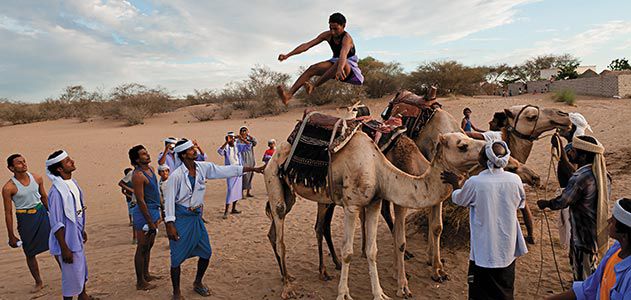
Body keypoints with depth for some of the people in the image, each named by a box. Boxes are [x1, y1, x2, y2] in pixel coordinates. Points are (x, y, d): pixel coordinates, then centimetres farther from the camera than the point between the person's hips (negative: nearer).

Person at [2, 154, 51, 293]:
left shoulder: (37, 178, -3)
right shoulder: (8, 188, -13)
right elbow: (8, 213, -7)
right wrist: (11, 236, -4)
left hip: (42, 213, 3)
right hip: (25, 219, -2)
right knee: (30, 253, 10)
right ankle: (39, 283, 26)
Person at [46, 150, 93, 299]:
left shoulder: (73, 183, 0)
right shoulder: (56, 191, -25)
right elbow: (56, 224, -22)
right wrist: (64, 249, -19)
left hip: (77, 237, 9)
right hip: (67, 240, -9)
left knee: (82, 268, 24)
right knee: (71, 274, 6)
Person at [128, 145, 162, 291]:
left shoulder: (150, 168, 8)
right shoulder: (138, 175, -20)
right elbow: (140, 201, -21)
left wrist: (158, 213, 20)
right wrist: (150, 222, -20)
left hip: (154, 210, 9)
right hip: (144, 213, -9)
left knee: (149, 245, 19)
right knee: (142, 248, 1)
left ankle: (146, 274, 33)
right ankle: (140, 282, 12)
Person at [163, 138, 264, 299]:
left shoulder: (203, 168, -3)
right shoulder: (176, 176, -18)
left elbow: (226, 170, -1)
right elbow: (169, 200, -14)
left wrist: (254, 169, -2)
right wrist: (170, 225, -16)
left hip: (196, 216, 6)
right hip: (181, 218, -6)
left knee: (206, 252, 13)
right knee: (177, 258, 4)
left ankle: (198, 283, 37)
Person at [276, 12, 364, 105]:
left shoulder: (346, 38, -24)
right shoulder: (328, 35, -6)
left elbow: (343, 54, -47)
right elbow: (307, 45, -11)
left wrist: (340, 69, -68)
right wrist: (287, 55, -20)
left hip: (350, 67, -6)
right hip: (335, 63, 6)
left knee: (341, 63, -41)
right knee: (313, 68, -17)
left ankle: (313, 86, -39)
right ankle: (289, 94, -31)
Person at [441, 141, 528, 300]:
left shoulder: (474, 182, -19)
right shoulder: (515, 180, -10)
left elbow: (458, 199, 2)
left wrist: (454, 183, 20)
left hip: (484, 250, -3)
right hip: (508, 249, 3)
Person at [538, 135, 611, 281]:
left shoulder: (580, 177, -28)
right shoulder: (601, 173, 0)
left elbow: (562, 202, -20)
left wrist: (545, 203, 0)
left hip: (583, 234, -8)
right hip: (598, 232, 8)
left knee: (582, 275, 8)